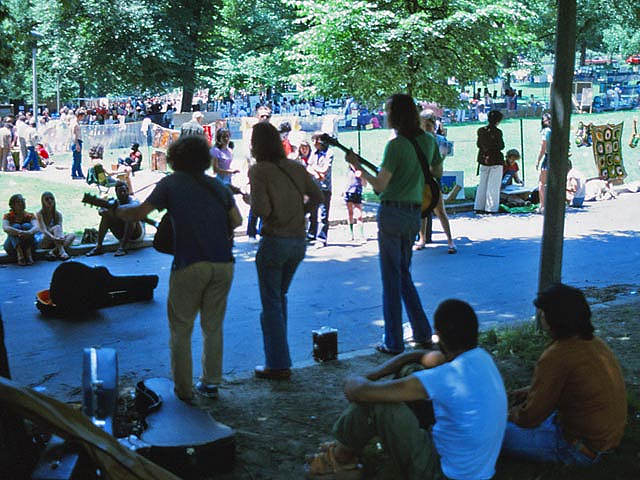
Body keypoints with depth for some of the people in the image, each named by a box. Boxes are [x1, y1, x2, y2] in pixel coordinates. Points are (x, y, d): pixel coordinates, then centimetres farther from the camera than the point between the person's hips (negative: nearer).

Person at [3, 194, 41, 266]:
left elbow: (36, 227, -19)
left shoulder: (30, 215, 1)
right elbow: (5, 228, -24)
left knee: (27, 225, -22)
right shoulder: (8, 216, -2)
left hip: (29, 246, 1)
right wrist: (20, 232, -42)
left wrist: (29, 232, -43)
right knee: (15, 226, -24)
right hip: (12, 248, -1)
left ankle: (29, 255, -34)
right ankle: (20, 255, -39)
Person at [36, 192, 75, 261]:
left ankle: (53, 251, -35)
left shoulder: (58, 214, 4)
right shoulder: (40, 214, -8)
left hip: (56, 242, 5)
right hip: (44, 242, -5)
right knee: (56, 227, -28)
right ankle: (62, 252, -44)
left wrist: (61, 237, -32)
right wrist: (54, 238, -38)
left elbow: (61, 230, -8)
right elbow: (44, 230, -21)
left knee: (72, 235, -19)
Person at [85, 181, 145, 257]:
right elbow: (101, 210, -9)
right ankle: (98, 247, -19)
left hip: (137, 234, -5)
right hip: (122, 235, 5)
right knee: (106, 216, -9)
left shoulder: (133, 202, -13)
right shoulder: (116, 202, 3)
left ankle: (122, 247, -40)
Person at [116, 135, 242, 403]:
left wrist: (118, 211, 17)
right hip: (223, 264, 4)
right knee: (213, 327, 17)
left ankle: (184, 389, 12)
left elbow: (140, 212, -1)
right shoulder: (217, 186, 14)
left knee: (181, 329, 10)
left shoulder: (171, 183, 3)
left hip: (190, 265, -4)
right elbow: (236, 221, 11)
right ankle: (211, 383, 23)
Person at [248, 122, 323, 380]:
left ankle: (278, 365, 6)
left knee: (271, 303, 3)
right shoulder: (296, 167, 5)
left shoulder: (258, 170, -11)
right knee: (280, 296, 22)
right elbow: (318, 197, 7)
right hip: (299, 241, 6)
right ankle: (278, 352, 31)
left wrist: (250, 201, 1)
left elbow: (261, 209, -19)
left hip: (274, 241, -6)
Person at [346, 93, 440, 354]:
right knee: (404, 274, 20)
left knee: (391, 278, 0)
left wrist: (358, 166, -3)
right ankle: (422, 333, 19)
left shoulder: (396, 145, -16)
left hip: (392, 212, -7)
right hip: (415, 213, 7)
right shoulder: (428, 141, 6)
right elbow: (438, 171, 21)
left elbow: (380, 185, -15)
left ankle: (394, 343, 5)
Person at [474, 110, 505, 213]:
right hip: (495, 160, -5)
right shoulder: (497, 132, -14)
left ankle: (479, 207, 15)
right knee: (493, 185, 1)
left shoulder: (481, 131, 1)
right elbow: (501, 146, -11)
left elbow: (478, 144, 8)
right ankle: (490, 208, 1)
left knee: (482, 184, 13)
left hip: (483, 160, 5)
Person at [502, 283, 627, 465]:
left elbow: (530, 417, -18)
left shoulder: (556, 357, -25)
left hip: (579, 451, -9)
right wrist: (530, 391, 19)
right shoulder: (595, 343, 3)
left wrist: (512, 414, 4)